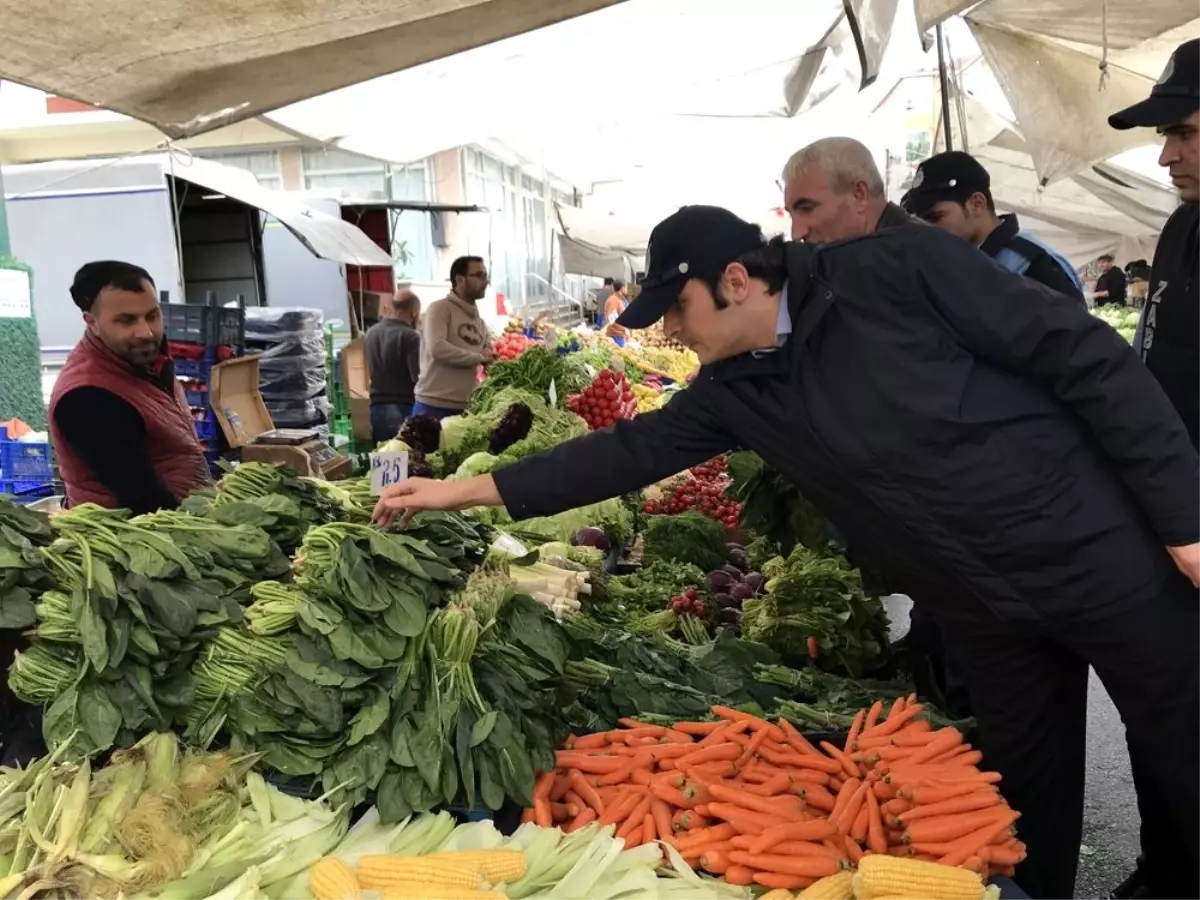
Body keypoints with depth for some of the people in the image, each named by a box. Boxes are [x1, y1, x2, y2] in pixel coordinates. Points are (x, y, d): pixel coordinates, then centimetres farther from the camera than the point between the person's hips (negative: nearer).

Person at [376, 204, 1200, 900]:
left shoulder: (902, 268, -19)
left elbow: (1089, 358, -16)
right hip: (985, 608, 4)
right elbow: (632, 450, 1)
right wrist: (464, 490, -1)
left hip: (1105, 553, -4)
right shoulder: (735, 390, -3)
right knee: (1028, 790, 16)